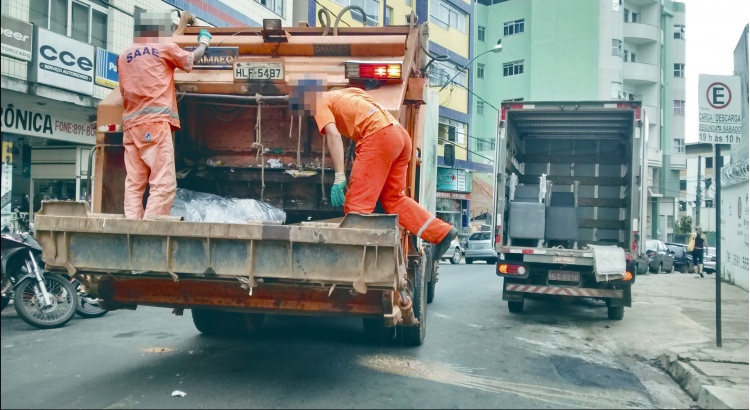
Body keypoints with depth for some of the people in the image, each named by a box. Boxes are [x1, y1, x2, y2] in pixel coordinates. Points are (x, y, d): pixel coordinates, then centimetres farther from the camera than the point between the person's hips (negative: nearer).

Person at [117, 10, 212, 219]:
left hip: (130, 125, 6)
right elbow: (190, 60, 20)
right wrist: (203, 43, 38)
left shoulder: (123, 56, 18)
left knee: (134, 183, 5)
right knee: (163, 182, -9)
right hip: (155, 123, -6)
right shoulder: (165, 48, 5)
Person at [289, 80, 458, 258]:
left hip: (379, 136, -8)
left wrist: (339, 177, -13)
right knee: (393, 198, 16)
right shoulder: (341, 95, 33)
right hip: (401, 134, 8)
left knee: (357, 204, -4)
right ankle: (443, 232, 13)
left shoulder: (321, 102, 9)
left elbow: (333, 135, -7)